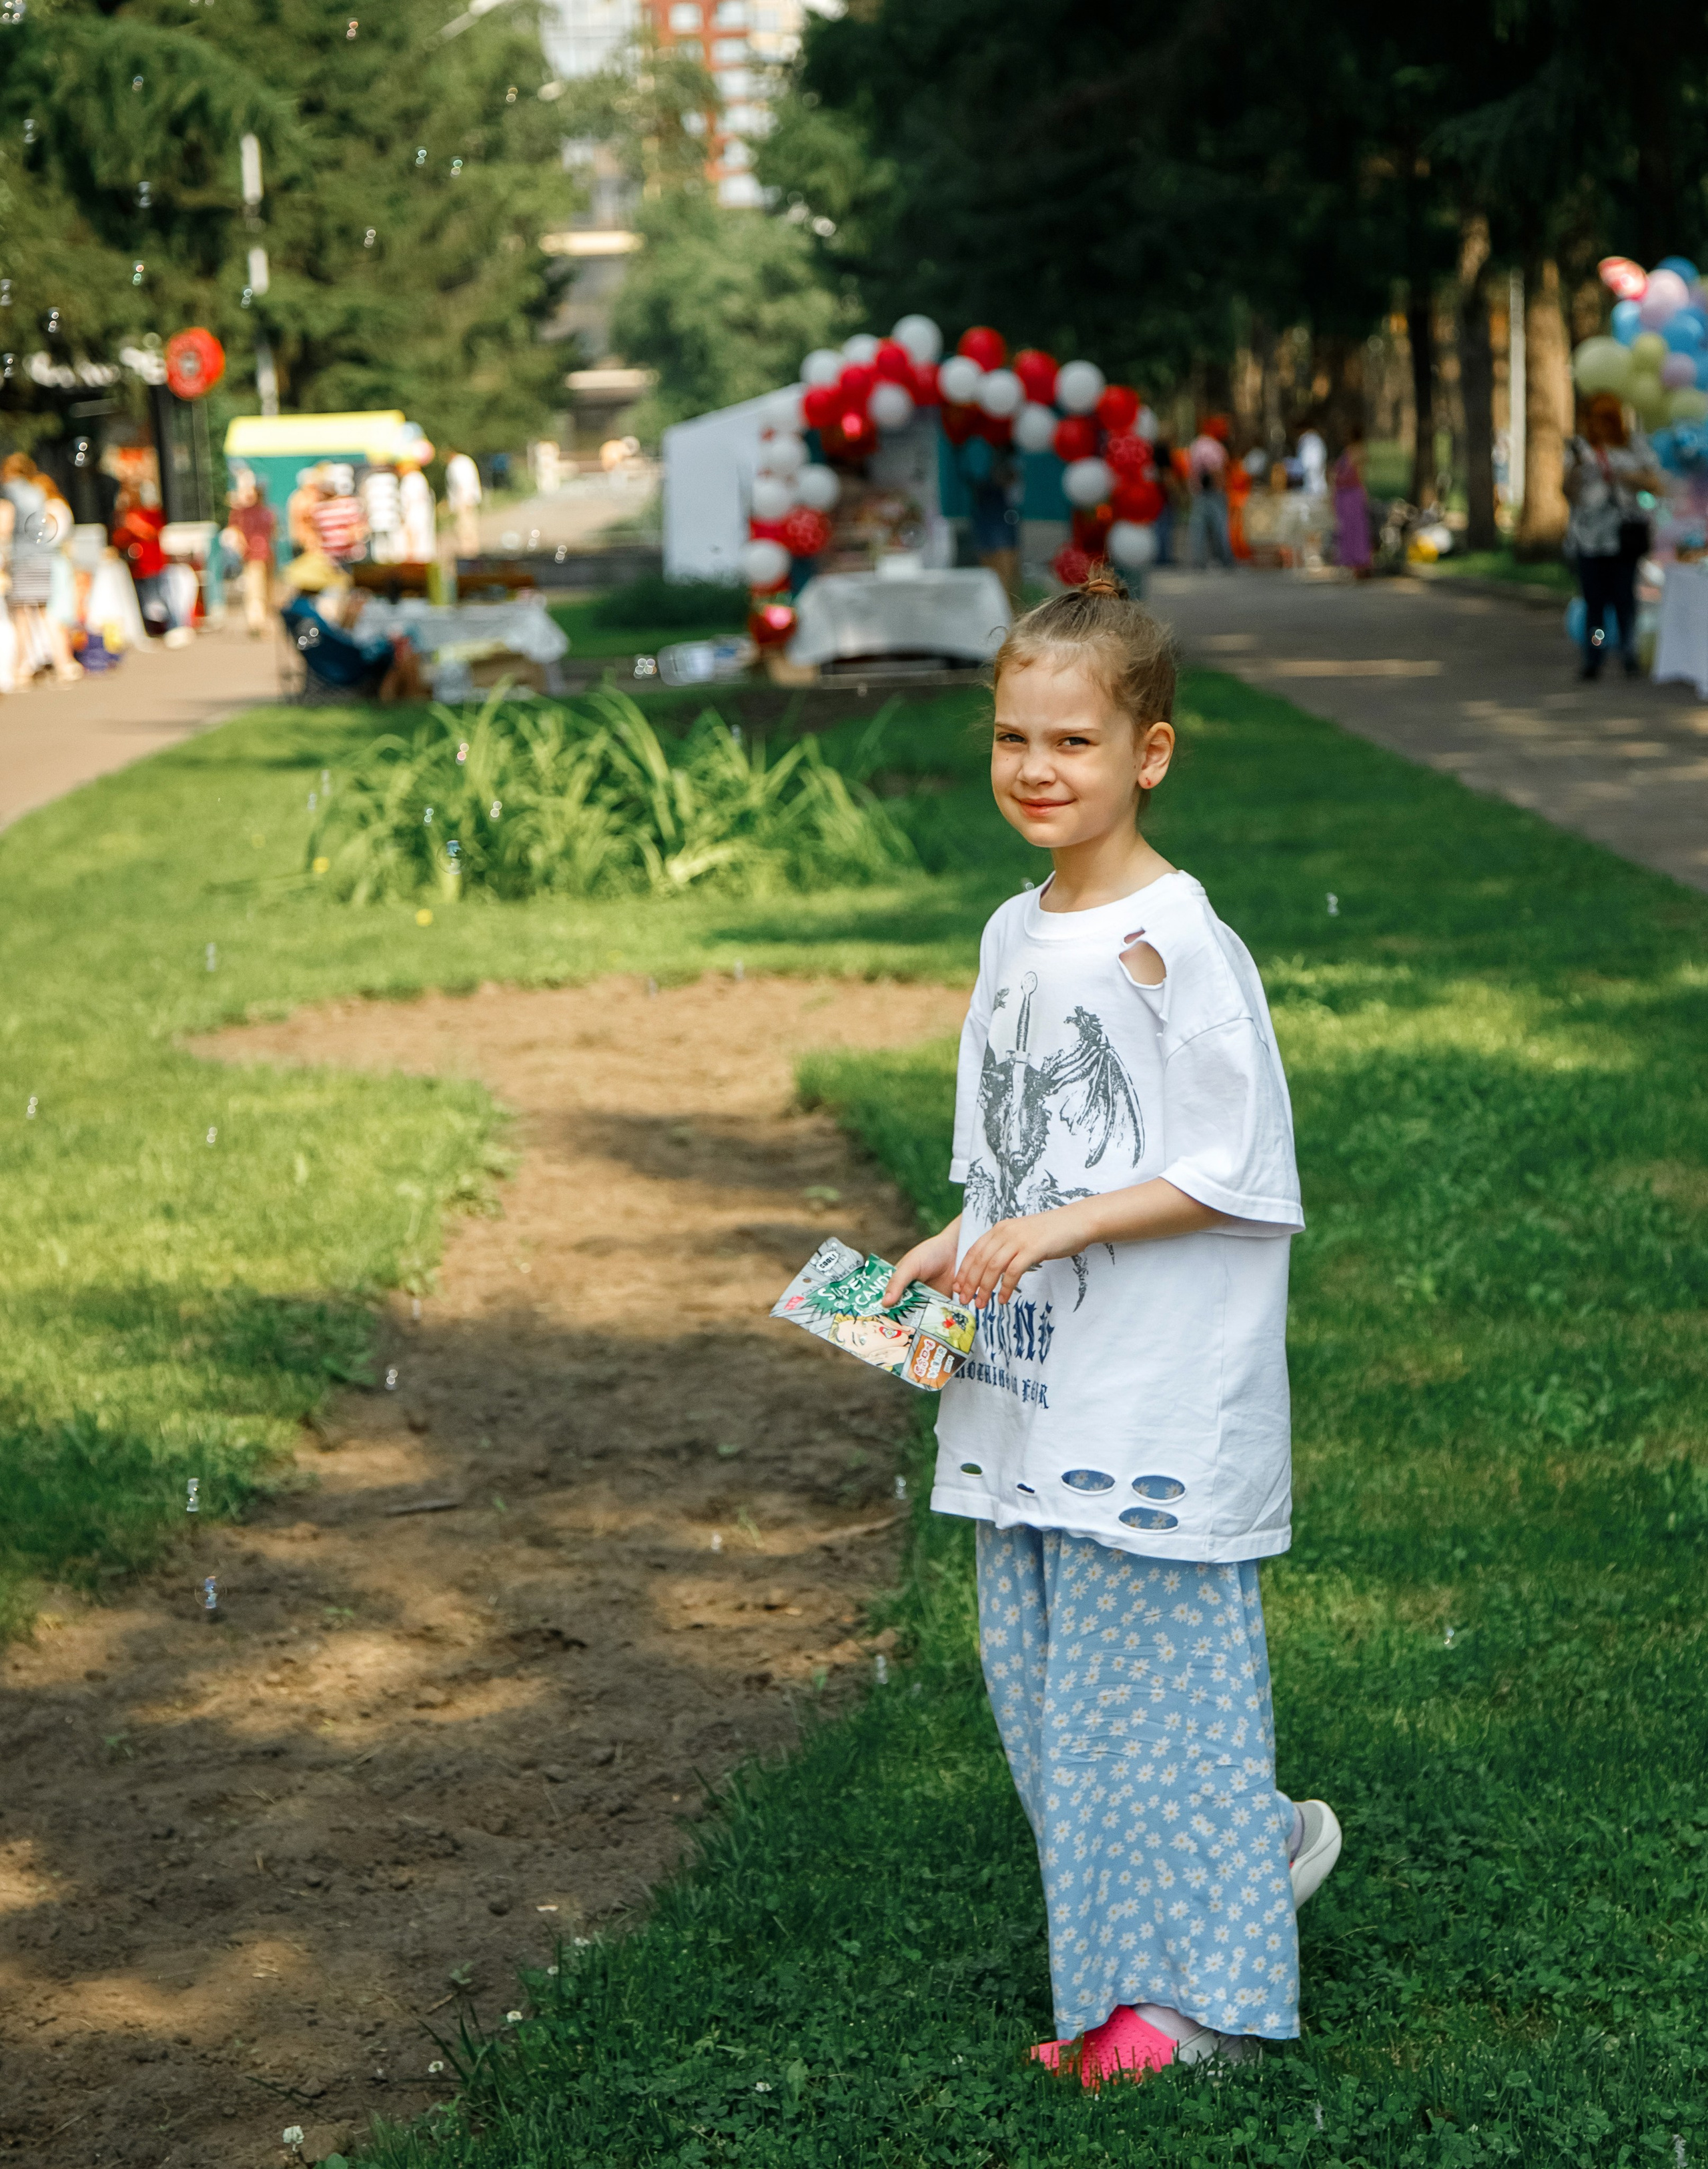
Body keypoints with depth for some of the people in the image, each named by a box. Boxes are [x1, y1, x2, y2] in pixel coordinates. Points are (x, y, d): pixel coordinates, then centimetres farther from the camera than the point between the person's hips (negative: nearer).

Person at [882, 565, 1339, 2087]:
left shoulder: (1183, 944, -14)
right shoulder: (1014, 938, 10)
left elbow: (1237, 1176, -15)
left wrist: (1061, 1228, -20)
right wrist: (955, 1252, 3)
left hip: (1161, 1395, -8)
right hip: (1032, 1390, 8)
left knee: (1149, 1667, 0)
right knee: (1037, 1670, 12)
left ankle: (1200, 1987, 15)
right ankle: (1253, 1849, 31)